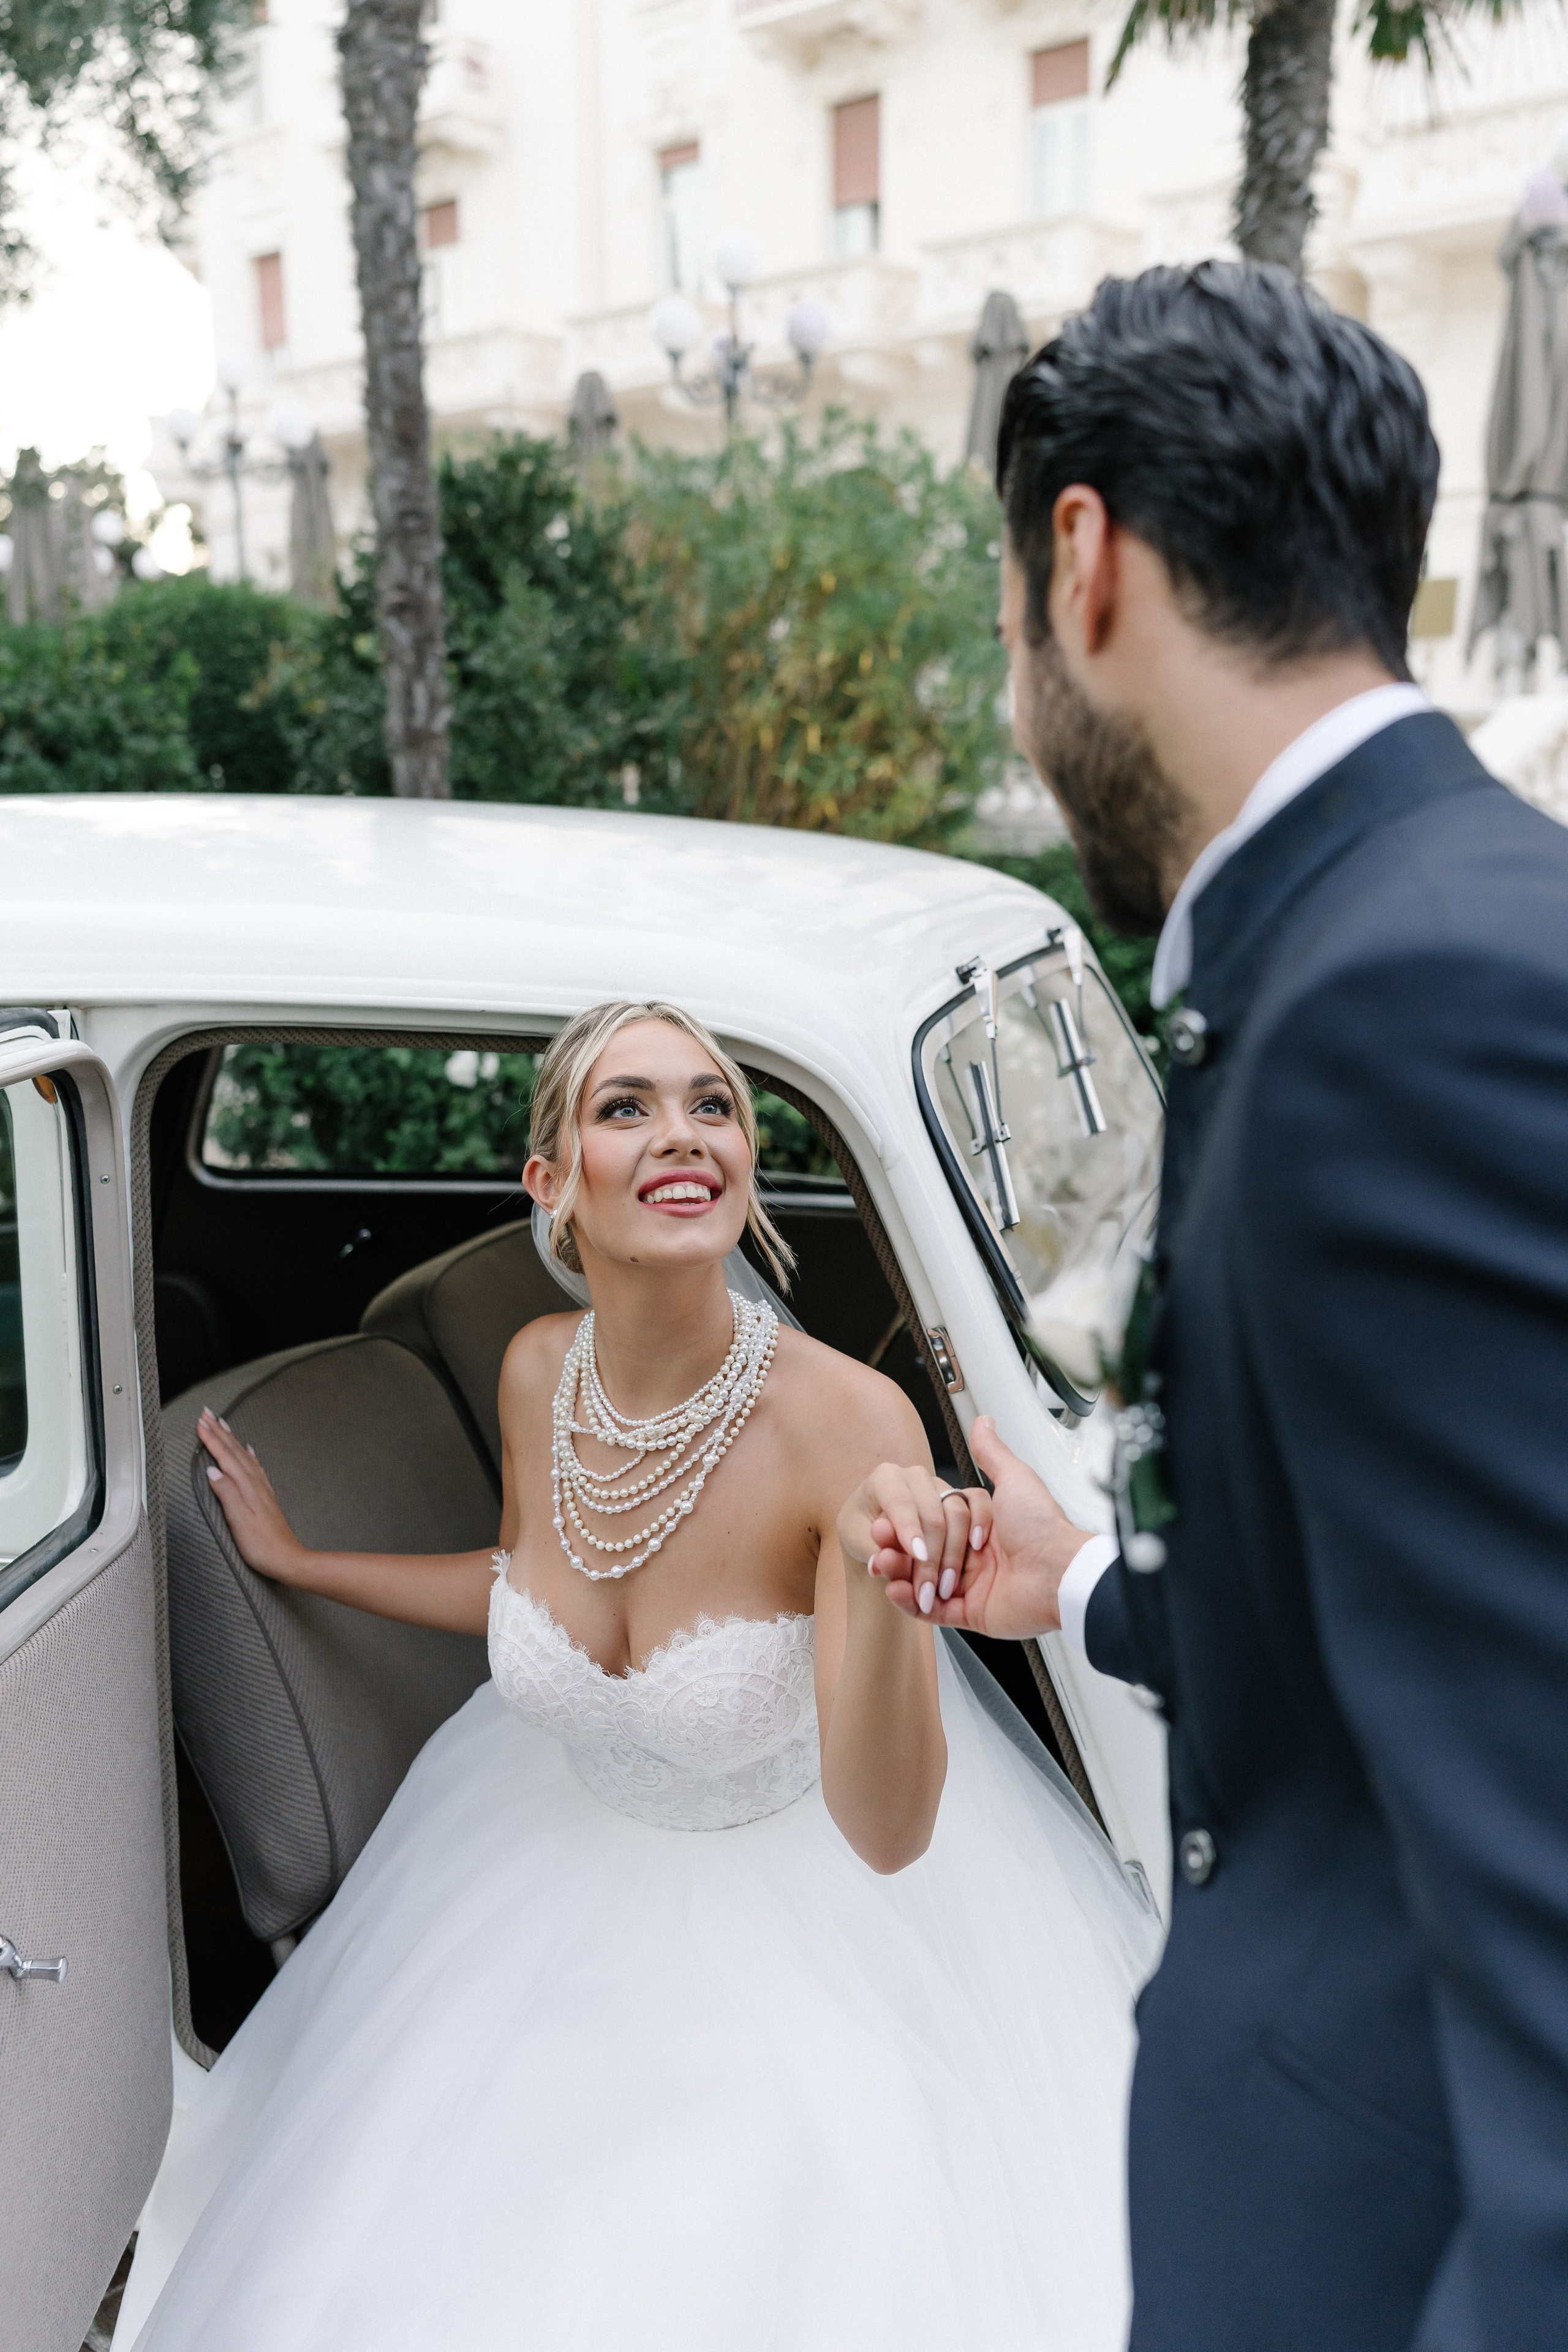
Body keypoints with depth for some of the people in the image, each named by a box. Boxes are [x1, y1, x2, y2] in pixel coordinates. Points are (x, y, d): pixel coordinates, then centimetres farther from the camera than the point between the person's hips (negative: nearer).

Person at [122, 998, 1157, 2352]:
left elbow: (887, 1830, -32)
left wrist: (882, 1594, -51)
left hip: (800, 1883, -4)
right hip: (570, 1861, 5)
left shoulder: (849, 1422, -33)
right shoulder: (536, 1373, -17)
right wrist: (299, 1561, 13)